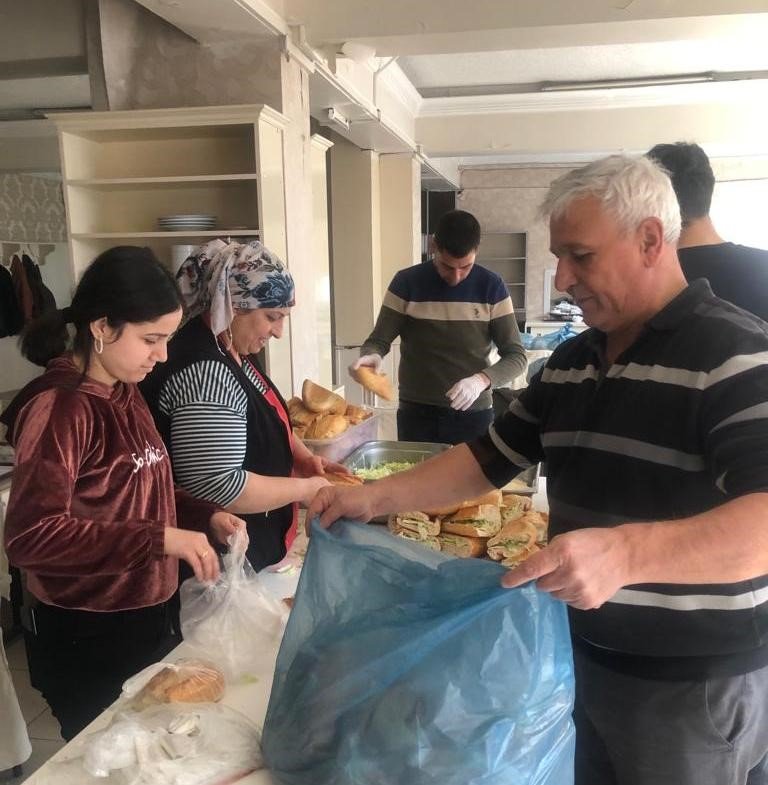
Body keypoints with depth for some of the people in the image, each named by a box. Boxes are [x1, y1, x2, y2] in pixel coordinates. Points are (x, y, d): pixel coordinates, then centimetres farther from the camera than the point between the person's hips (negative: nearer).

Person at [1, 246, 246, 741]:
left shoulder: (123, 395, 5)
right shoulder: (58, 407, -22)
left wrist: (205, 516, -2)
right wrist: (160, 538, -33)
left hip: (146, 617, 8)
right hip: (85, 638, -8)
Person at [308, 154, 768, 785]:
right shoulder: (569, 361, 6)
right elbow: (492, 457, 10)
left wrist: (627, 552, -45)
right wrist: (375, 498, 1)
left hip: (698, 682, -6)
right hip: (587, 656, 7)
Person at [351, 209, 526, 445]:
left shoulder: (491, 287, -4)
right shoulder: (406, 282, -5)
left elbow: (516, 356, -4)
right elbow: (378, 340, 0)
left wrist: (482, 379, -24)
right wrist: (372, 356, -24)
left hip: (473, 415, 0)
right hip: (415, 414, 0)